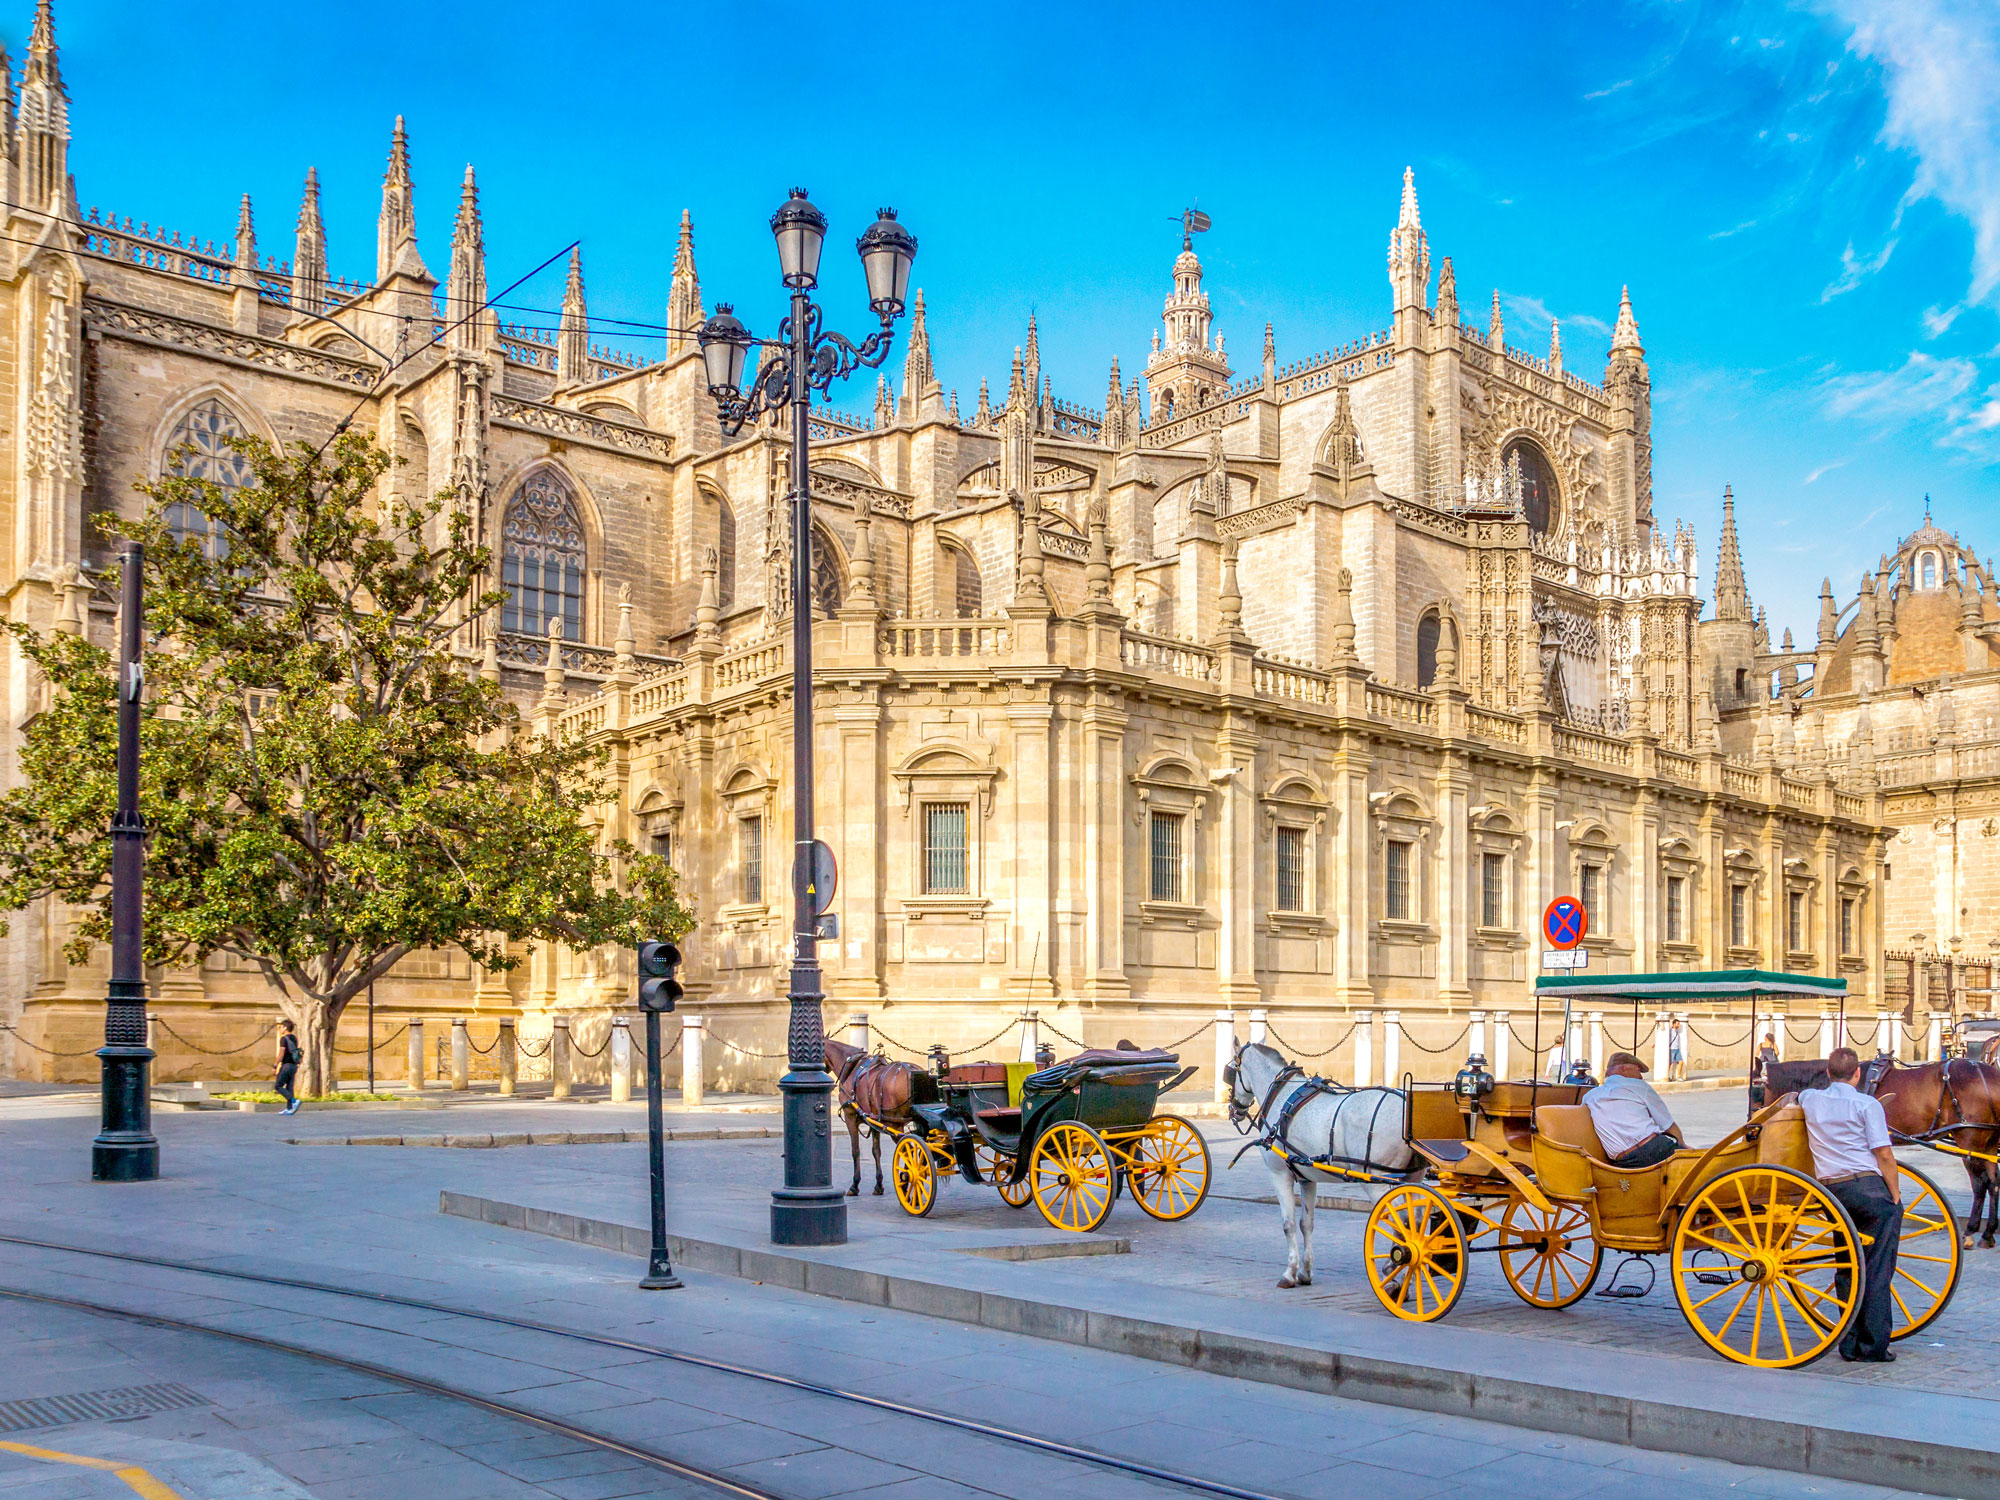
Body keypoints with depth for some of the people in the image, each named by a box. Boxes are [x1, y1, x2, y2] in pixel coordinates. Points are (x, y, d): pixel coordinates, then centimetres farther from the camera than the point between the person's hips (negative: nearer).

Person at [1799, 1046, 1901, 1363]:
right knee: (1877, 1270, 1)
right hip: (1869, 1188, -4)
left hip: (1830, 1191, 5)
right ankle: (1874, 1346, -1)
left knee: (1847, 1267, 12)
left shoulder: (1809, 1099, 11)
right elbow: (1884, 1155, -7)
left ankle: (1850, 1345, 13)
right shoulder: (1867, 1104, -3)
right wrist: (1896, 1196, 0)